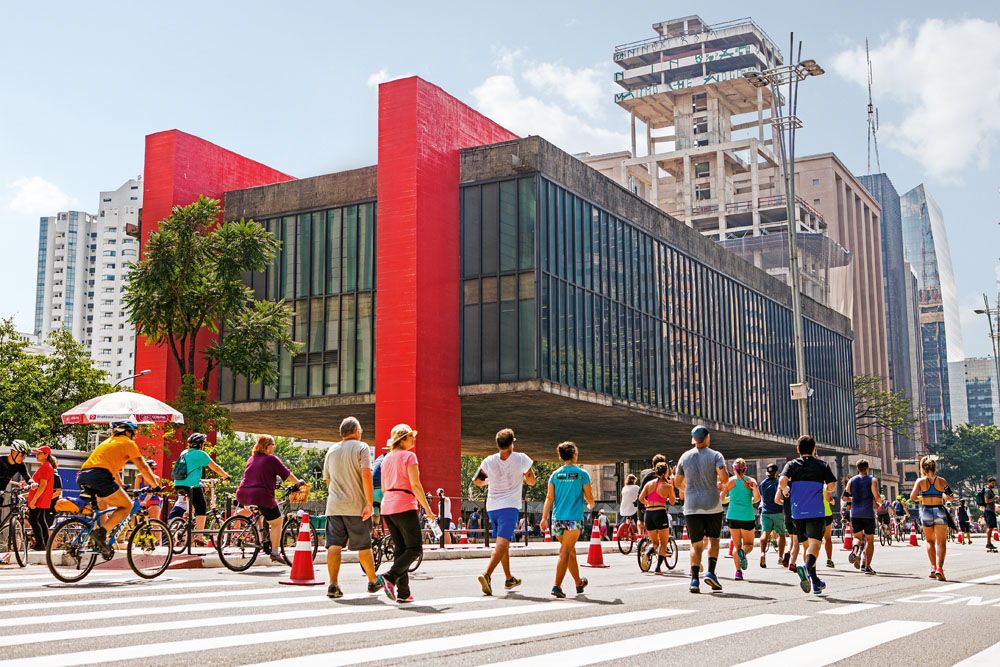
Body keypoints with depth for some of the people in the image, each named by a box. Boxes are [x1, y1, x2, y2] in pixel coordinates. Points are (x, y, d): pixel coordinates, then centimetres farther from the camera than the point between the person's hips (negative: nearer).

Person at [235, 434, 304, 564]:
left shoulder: (252, 458, 18)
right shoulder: (272, 459, -4)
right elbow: (287, 474, 0)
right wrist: (298, 482, 16)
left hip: (243, 495, 7)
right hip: (262, 496, -7)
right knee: (276, 523, 7)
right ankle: (275, 553, 3)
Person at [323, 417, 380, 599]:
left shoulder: (331, 450, 14)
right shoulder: (361, 448, -3)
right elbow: (366, 475, -15)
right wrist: (369, 503, -16)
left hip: (334, 506, 4)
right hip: (356, 505, -4)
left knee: (334, 544, -1)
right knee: (364, 546, 7)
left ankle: (333, 585, -10)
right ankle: (373, 582, 20)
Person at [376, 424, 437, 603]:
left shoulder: (387, 458, 15)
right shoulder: (409, 456, -8)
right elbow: (415, 485, -14)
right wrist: (427, 509, -11)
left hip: (387, 507, 8)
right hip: (405, 507, -8)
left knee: (400, 549, 11)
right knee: (414, 548, 0)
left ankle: (403, 593, 7)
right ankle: (389, 577, -18)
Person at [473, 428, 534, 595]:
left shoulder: (489, 461, 1)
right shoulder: (521, 459, -4)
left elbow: (477, 481, 11)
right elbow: (531, 482, 8)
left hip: (491, 506, 5)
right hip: (509, 506, -5)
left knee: (503, 542, 19)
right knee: (502, 543, -11)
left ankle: (509, 579, 29)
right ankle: (486, 575, -31)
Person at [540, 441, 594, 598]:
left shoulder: (555, 474, 5)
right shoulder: (582, 474, -4)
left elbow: (549, 498, 1)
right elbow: (589, 497, 2)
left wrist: (544, 517, 1)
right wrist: (590, 505, 24)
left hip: (557, 519, 4)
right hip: (574, 518, -4)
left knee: (571, 551, 18)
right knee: (565, 552, -7)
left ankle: (579, 583, 32)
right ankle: (557, 586, -19)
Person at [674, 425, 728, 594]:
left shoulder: (685, 457, 8)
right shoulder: (715, 455, -2)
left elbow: (677, 482, 13)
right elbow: (724, 477, -15)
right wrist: (721, 482, 8)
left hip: (691, 507, 2)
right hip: (712, 505, -2)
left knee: (696, 543, 5)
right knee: (713, 539, 13)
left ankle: (694, 579, -8)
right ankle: (710, 572, -4)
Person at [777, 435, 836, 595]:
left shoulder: (792, 465, 6)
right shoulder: (822, 465, 6)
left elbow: (782, 480, -12)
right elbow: (832, 485, -3)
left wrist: (783, 491, 8)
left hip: (798, 512, 2)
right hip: (817, 511, -2)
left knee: (807, 544, 15)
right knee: (814, 543, -13)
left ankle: (816, 582, 21)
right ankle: (807, 568, -43)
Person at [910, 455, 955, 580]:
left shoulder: (920, 481, -3)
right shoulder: (941, 481, 0)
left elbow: (912, 497, -12)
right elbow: (951, 497, 3)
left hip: (926, 512, 1)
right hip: (939, 511, 0)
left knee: (930, 541, 18)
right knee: (941, 542, 0)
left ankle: (933, 567, 10)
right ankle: (939, 568, -16)